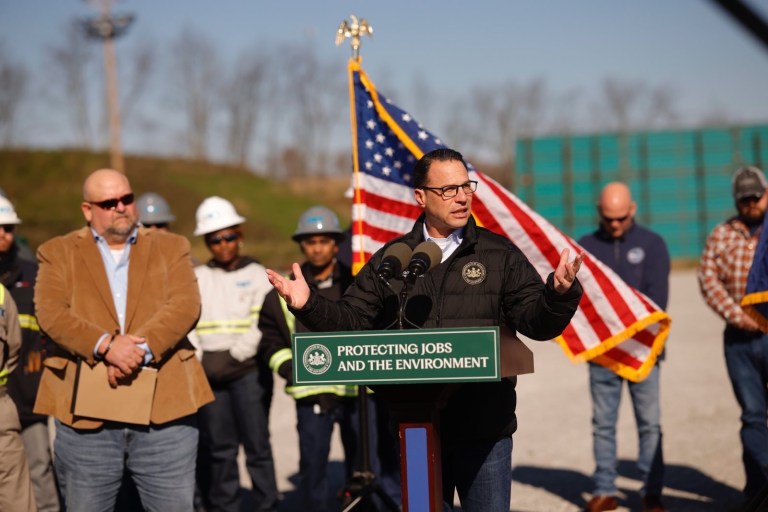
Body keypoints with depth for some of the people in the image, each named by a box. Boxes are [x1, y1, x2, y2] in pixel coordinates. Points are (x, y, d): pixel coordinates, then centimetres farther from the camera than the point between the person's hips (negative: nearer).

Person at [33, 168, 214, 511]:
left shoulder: (172, 247, 12)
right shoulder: (58, 253, 10)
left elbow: (186, 306, -4)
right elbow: (50, 313, -5)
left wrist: (141, 347, -19)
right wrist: (105, 345, -20)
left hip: (164, 408, 0)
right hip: (86, 412, 0)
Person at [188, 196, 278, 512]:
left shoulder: (256, 275, 5)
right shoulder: (197, 278, 13)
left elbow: (262, 325, -4)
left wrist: (233, 356, -10)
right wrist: (200, 360, -7)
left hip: (249, 369, -3)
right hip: (209, 372, 3)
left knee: (256, 443, -4)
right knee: (218, 447, 5)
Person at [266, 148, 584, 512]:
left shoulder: (499, 253, 4)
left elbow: (536, 320, -3)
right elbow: (351, 321, 8)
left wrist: (559, 294, -22)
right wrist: (308, 306, -8)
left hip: (484, 429, -1)